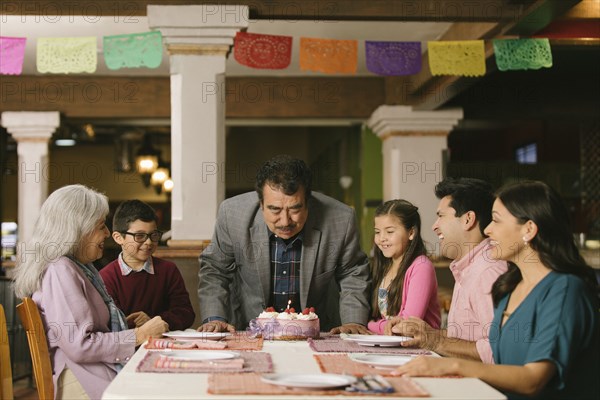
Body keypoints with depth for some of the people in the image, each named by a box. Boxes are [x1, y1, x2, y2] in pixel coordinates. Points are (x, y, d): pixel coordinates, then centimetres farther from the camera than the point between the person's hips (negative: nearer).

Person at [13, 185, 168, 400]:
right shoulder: (59, 271, -13)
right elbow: (79, 345, -19)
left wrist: (128, 324, 9)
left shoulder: (81, 267, 18)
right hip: (81, 382, -9)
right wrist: (139, 335, -13)